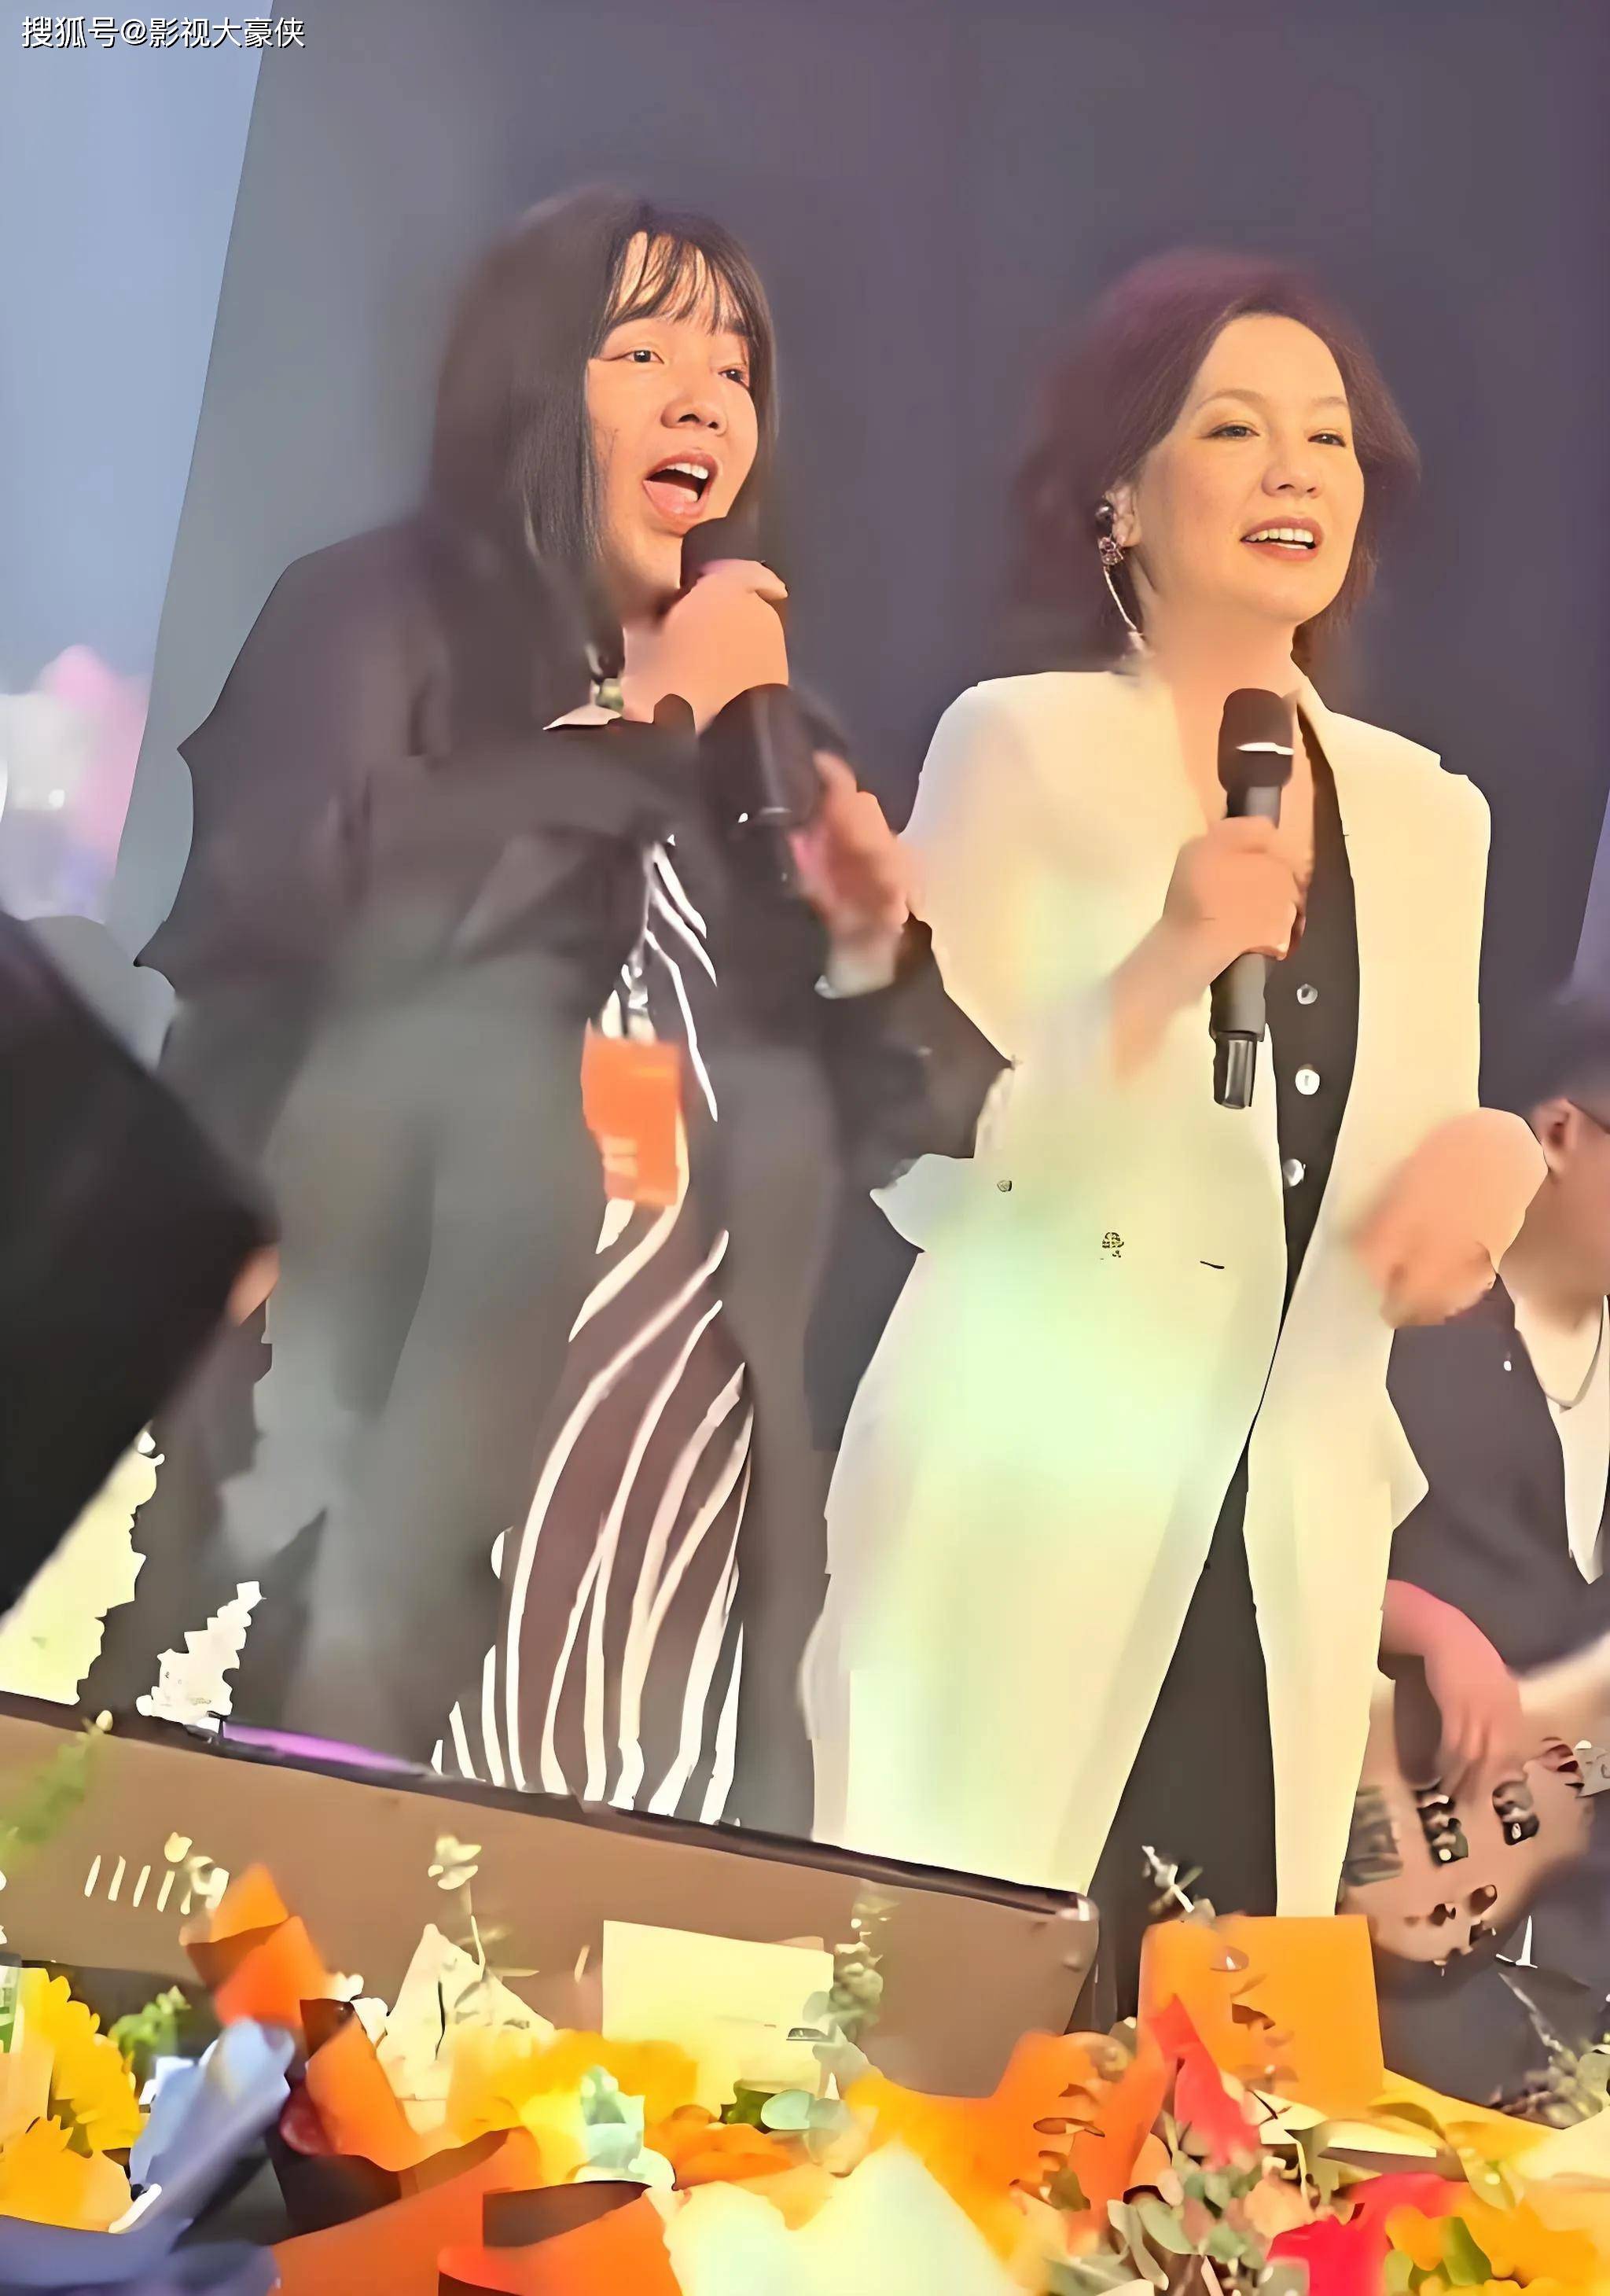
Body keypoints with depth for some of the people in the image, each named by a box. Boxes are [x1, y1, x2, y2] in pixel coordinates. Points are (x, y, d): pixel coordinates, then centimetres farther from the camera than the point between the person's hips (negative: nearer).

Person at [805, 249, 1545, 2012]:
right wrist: (1163, 969, -22)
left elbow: (1408, 1178, 16)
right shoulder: (1022, 742, -4)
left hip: (1291, 1554, 5)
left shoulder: (1428, 810, 11)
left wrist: (1491, 1158, -6)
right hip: (1024, 1523, -4)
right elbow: (923, 1177, -10)